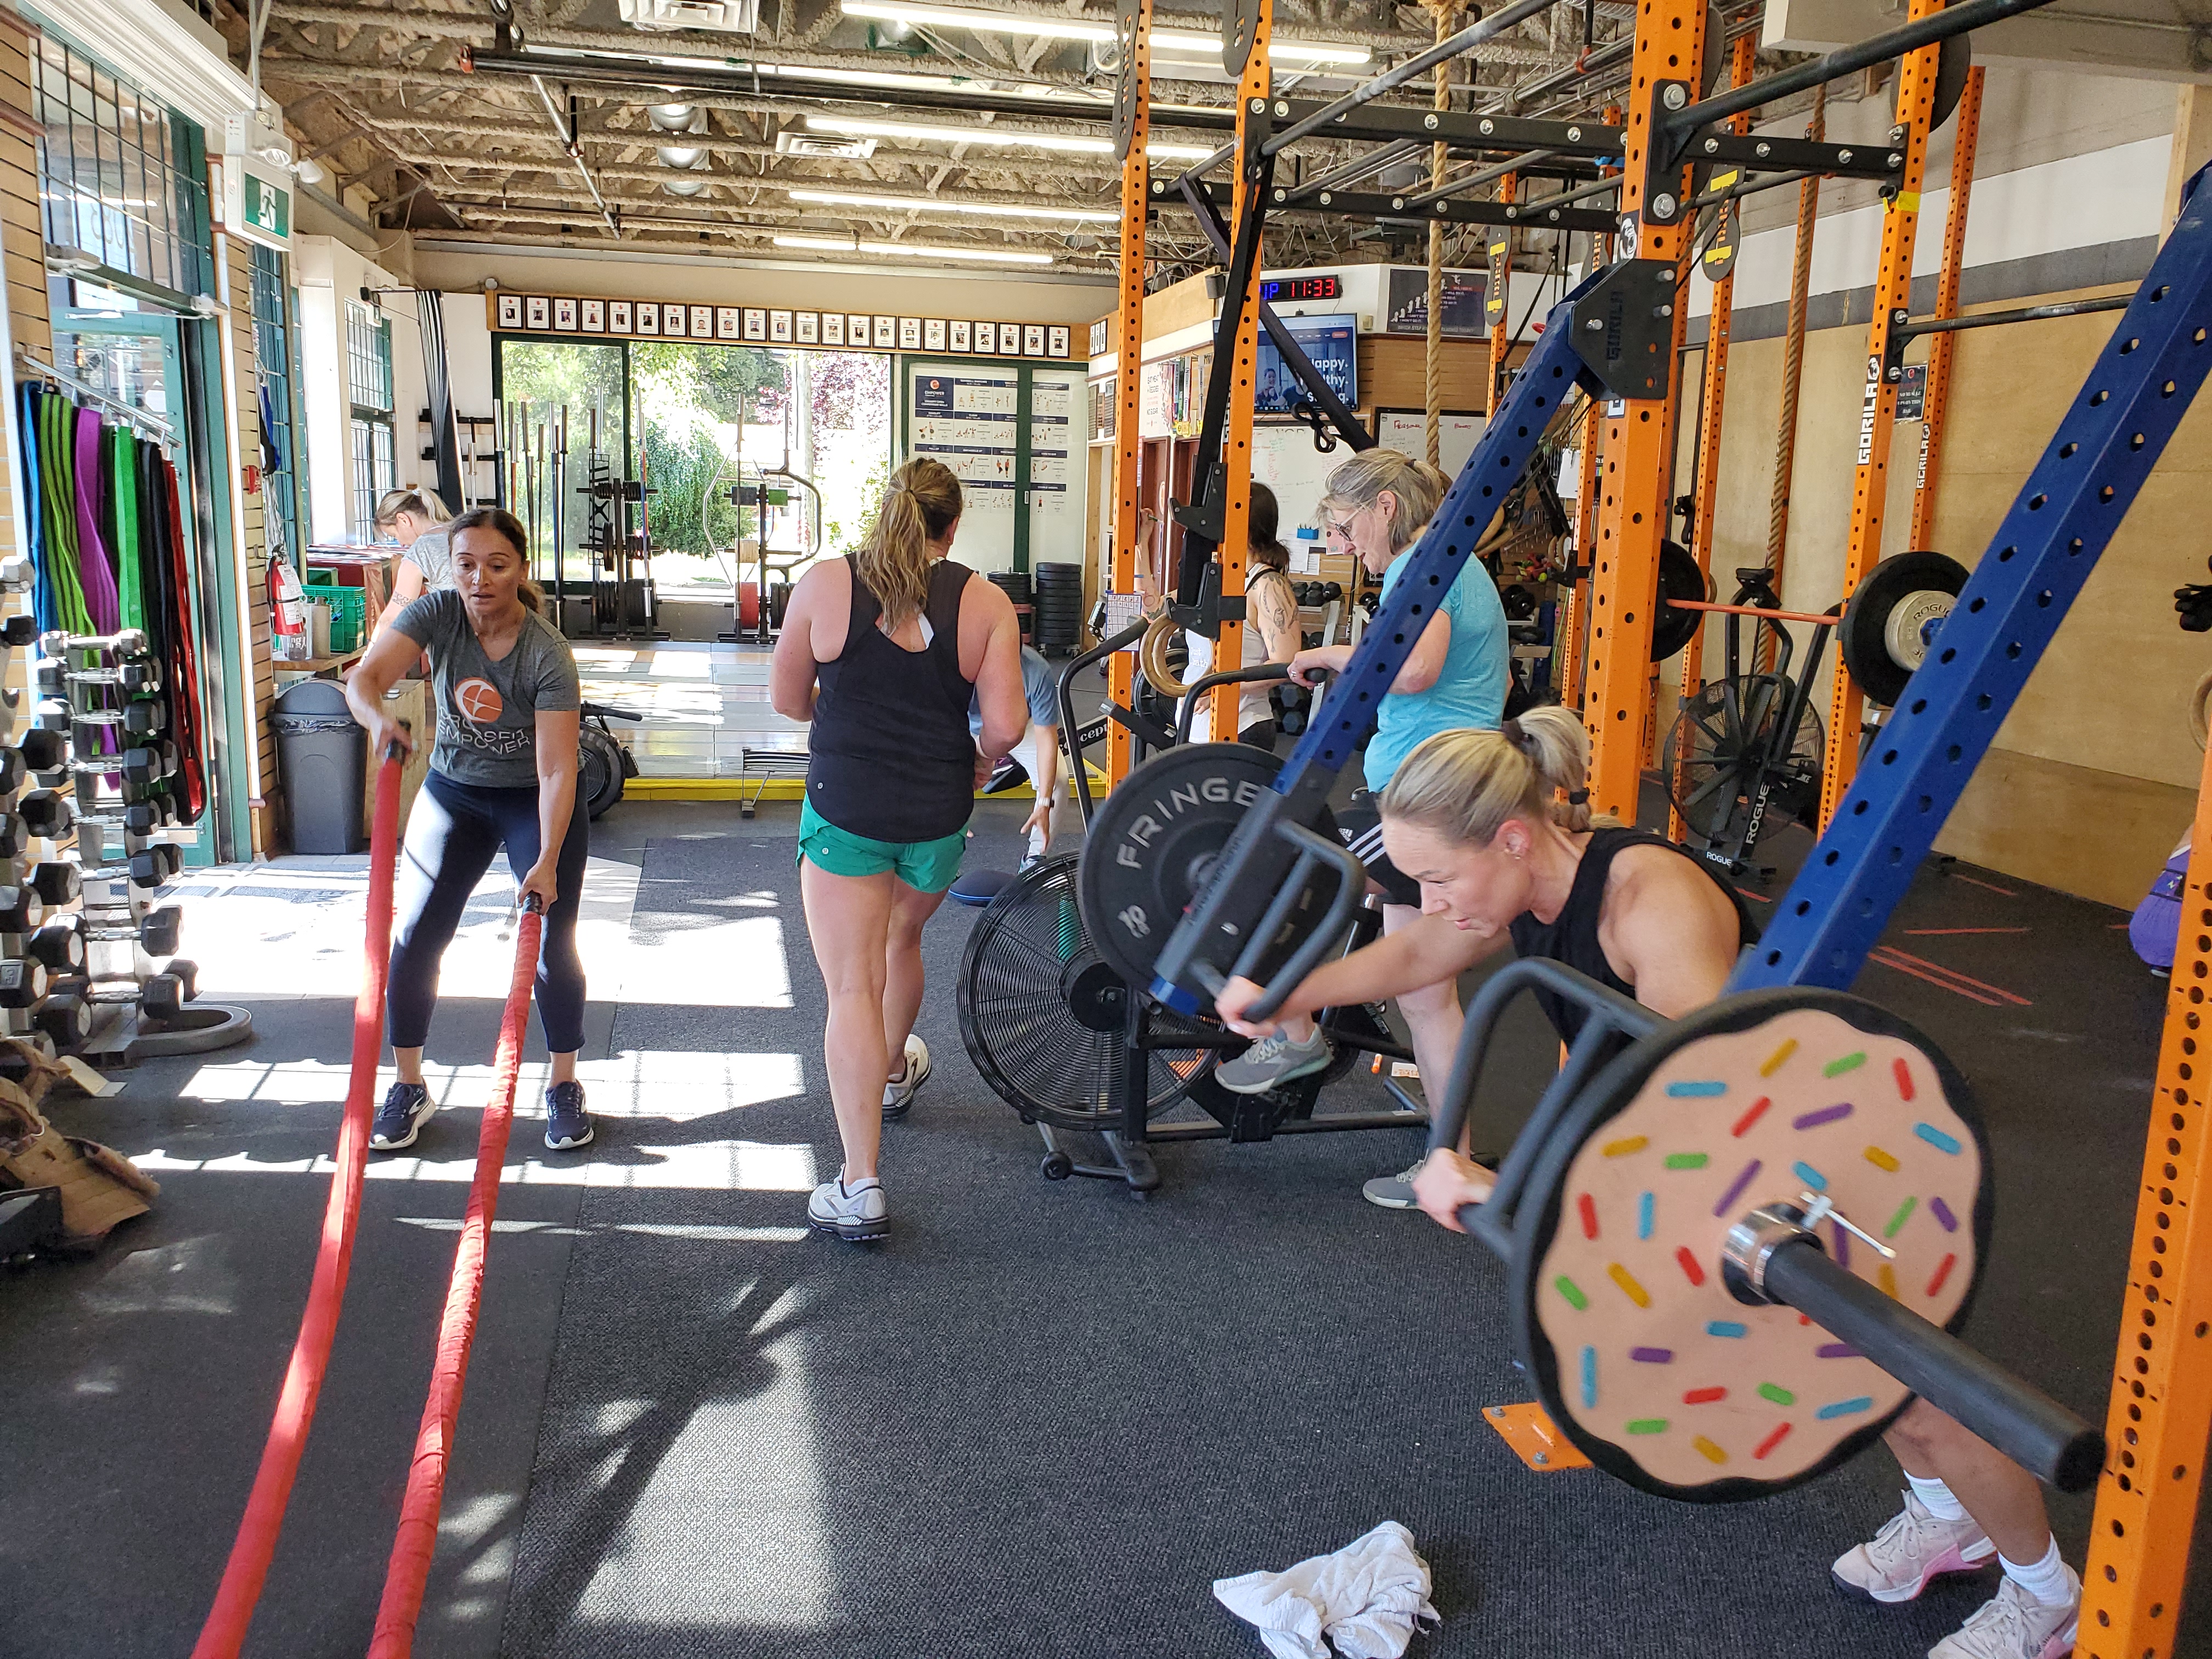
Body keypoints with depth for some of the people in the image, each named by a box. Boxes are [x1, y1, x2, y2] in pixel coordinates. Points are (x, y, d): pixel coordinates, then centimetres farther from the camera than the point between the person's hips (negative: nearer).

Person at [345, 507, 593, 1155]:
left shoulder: (547, 653, -26)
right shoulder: (438, 614, -17)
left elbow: (557, 770, -28)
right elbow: (364, 677, -29)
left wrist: (548, 862, -35)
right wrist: (378, 717, -52)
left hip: (535, 800, -3)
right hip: (454, 791, 3)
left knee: (552, 945, -5)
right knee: (415, 937, 1)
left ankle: (564, 1088, 15)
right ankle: (409, 1088, 18)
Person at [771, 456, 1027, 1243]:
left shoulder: (824, 583, -5)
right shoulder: (985, 602, -4)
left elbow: (787, 700, 1)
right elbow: (1006, 725, -10)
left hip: (845, 808, -2)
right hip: (938, 816, 3)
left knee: (853, 987, -1)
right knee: (902, 938, 28)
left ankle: (860, 1187, -5)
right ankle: (895, 1073, 54)